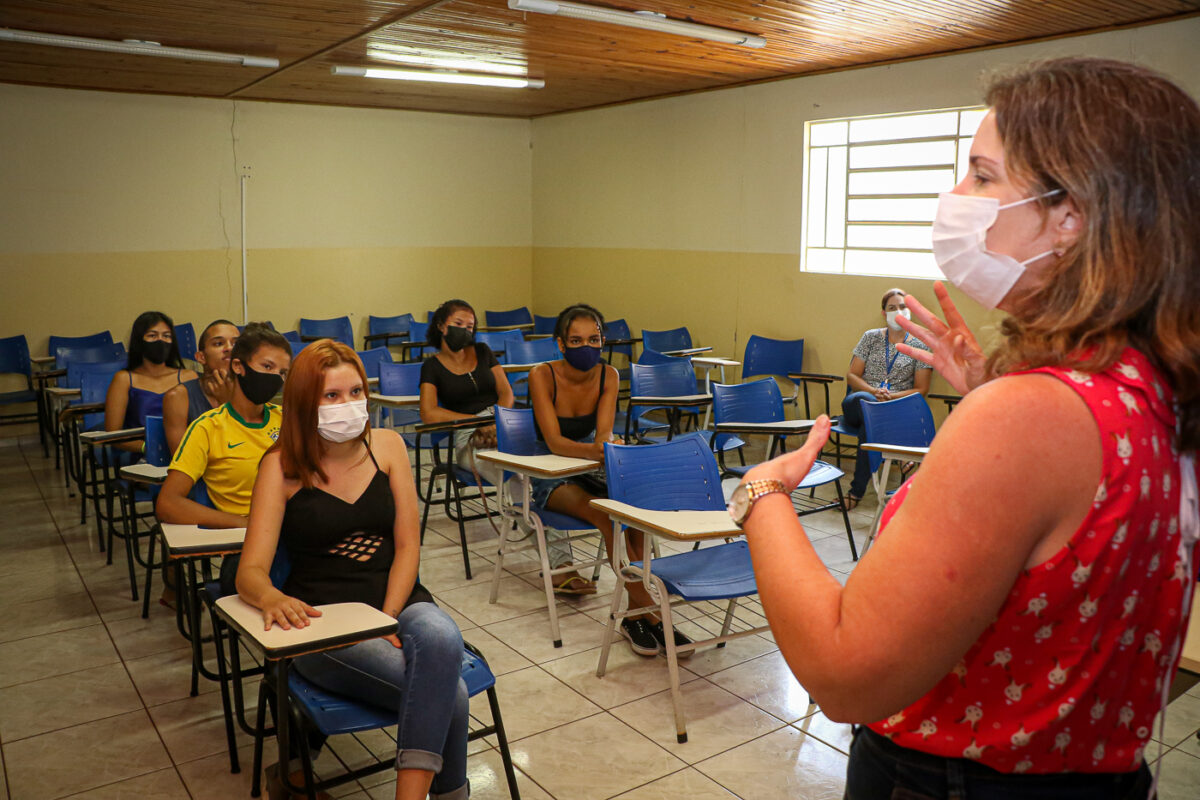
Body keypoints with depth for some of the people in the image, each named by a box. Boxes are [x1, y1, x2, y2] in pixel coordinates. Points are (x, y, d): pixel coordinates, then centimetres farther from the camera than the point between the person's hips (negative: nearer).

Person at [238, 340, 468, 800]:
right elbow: (250, 572, -9)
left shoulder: (387, 445, 5)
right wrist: (271, 598, -33)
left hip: (397, 601, 3)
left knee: (441, 639, -35)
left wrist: (388, 620, -13)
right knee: (447, 693, -29)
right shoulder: (282, 465, -2)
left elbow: (407, 546, 2)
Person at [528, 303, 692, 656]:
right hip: (551, 478, -4)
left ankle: (634, 614, -24)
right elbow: (554, 442, -25)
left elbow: (604, 432, -15)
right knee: (606, 515, -32)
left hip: (591, 470, 4)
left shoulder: (608, 376, -5)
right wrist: (594, 450, -44)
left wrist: (608, 443, -40)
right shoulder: (543, 376, -16)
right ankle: (648, 610, -27)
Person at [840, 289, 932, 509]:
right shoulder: (871, 337, 13)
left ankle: (857, 491, -28)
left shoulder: (919, 346, 9)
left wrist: (892, 396, -13)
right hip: (858, 407, 1)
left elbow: (921, 390, 4)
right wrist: (874, 391, -11)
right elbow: (852, 376, 8)